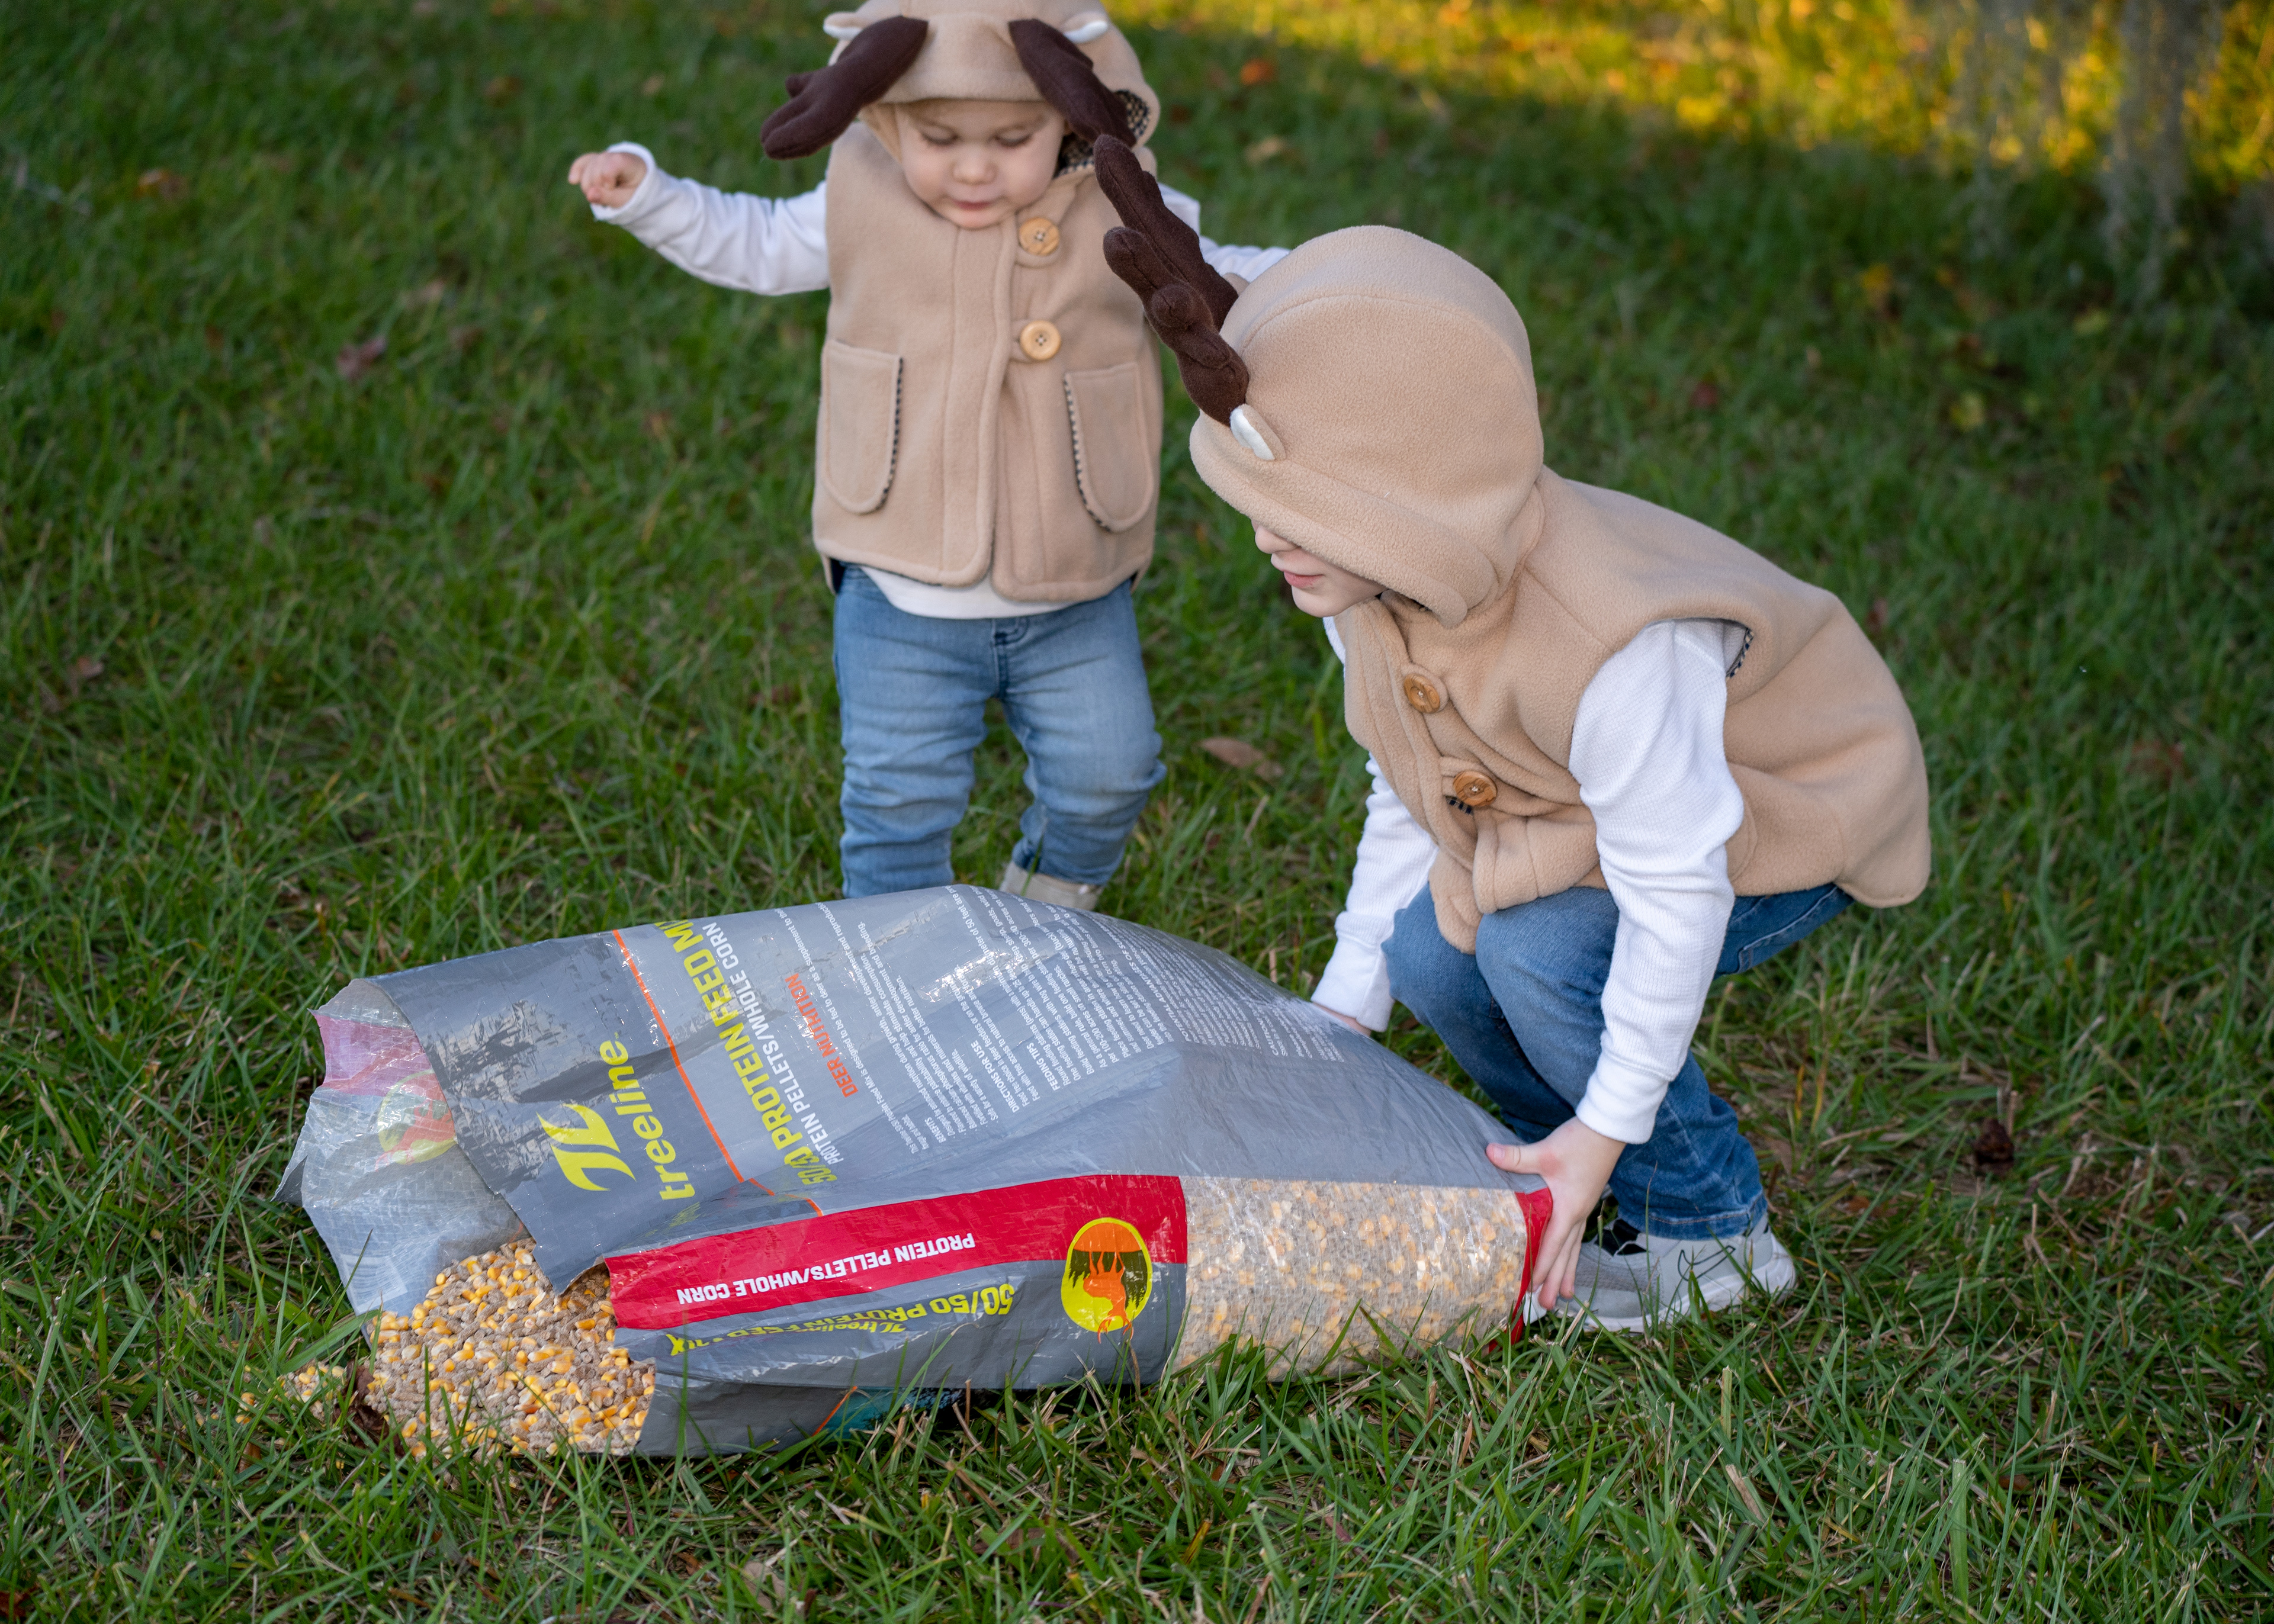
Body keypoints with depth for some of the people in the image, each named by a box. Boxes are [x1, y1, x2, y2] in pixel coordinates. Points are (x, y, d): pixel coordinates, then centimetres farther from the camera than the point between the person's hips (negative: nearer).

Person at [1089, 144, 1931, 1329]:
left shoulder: (1610, 648, -43)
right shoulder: (1367, 581, -17)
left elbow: (1675, 887, -32)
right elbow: (1406, 798, -1)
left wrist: (1609, 1120, -24)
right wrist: (1345, 1009, 2)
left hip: (1801, 807, -8)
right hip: (1598, 794, 8)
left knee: (1542, 950, -26)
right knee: (1431, 953, -8)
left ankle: (1709, 1232, -3)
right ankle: (1586, 1179, 17)